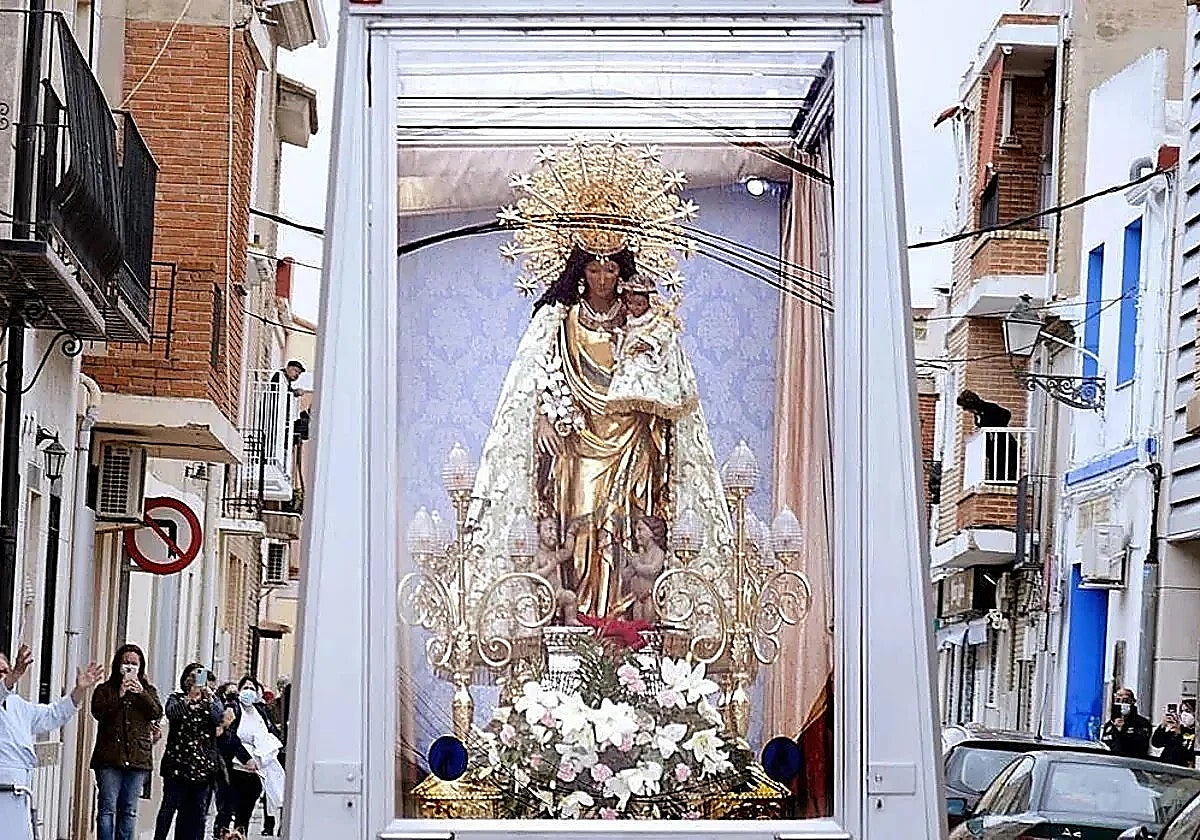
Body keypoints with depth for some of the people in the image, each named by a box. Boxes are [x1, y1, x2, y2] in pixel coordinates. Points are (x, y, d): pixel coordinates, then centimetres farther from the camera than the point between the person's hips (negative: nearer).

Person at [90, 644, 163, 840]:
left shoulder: (148, 691, 15)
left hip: (138, 758, 2)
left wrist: (141, 693, -14)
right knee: (108, 808, -5)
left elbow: (157, 713, -1)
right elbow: (98, 712, -8)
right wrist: (119, 696, -17)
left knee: (129, 810, 6)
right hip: (109, 757, -2)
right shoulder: (105, 689, 8)